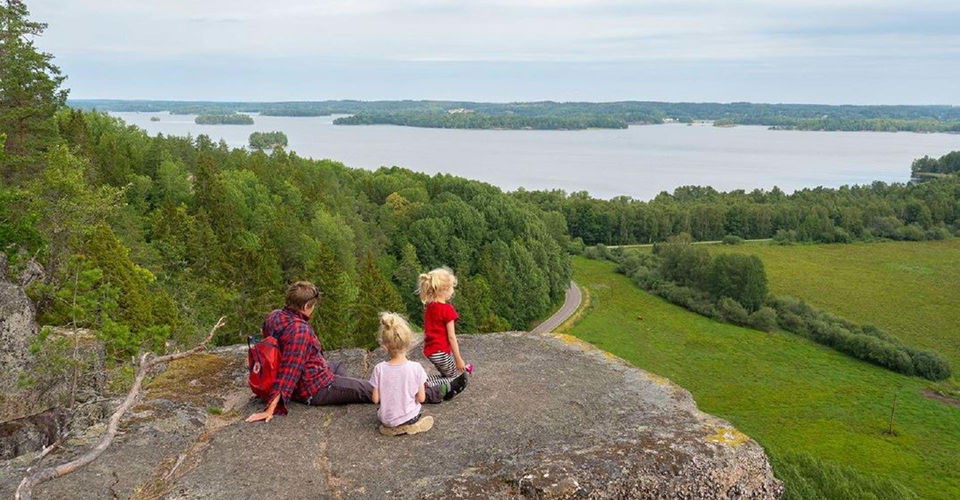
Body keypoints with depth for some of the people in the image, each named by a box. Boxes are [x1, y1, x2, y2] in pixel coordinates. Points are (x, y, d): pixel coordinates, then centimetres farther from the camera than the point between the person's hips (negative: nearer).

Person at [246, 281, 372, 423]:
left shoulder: (273, 316, -6)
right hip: (315, 389, -9)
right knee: (367, 389, 3)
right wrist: (271, 410, -34)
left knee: (338, 365, 33)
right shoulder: (299, 330, -33)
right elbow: (289, 371, -35)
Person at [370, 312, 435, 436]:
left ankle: (392, 427, 11)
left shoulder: (379, 369, -18)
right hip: (410, 416, 1)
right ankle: (411, 425, 12)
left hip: (388, 419, 0)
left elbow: (375, 399, -10)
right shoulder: (416, 367, -19)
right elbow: (421, 398, -11)